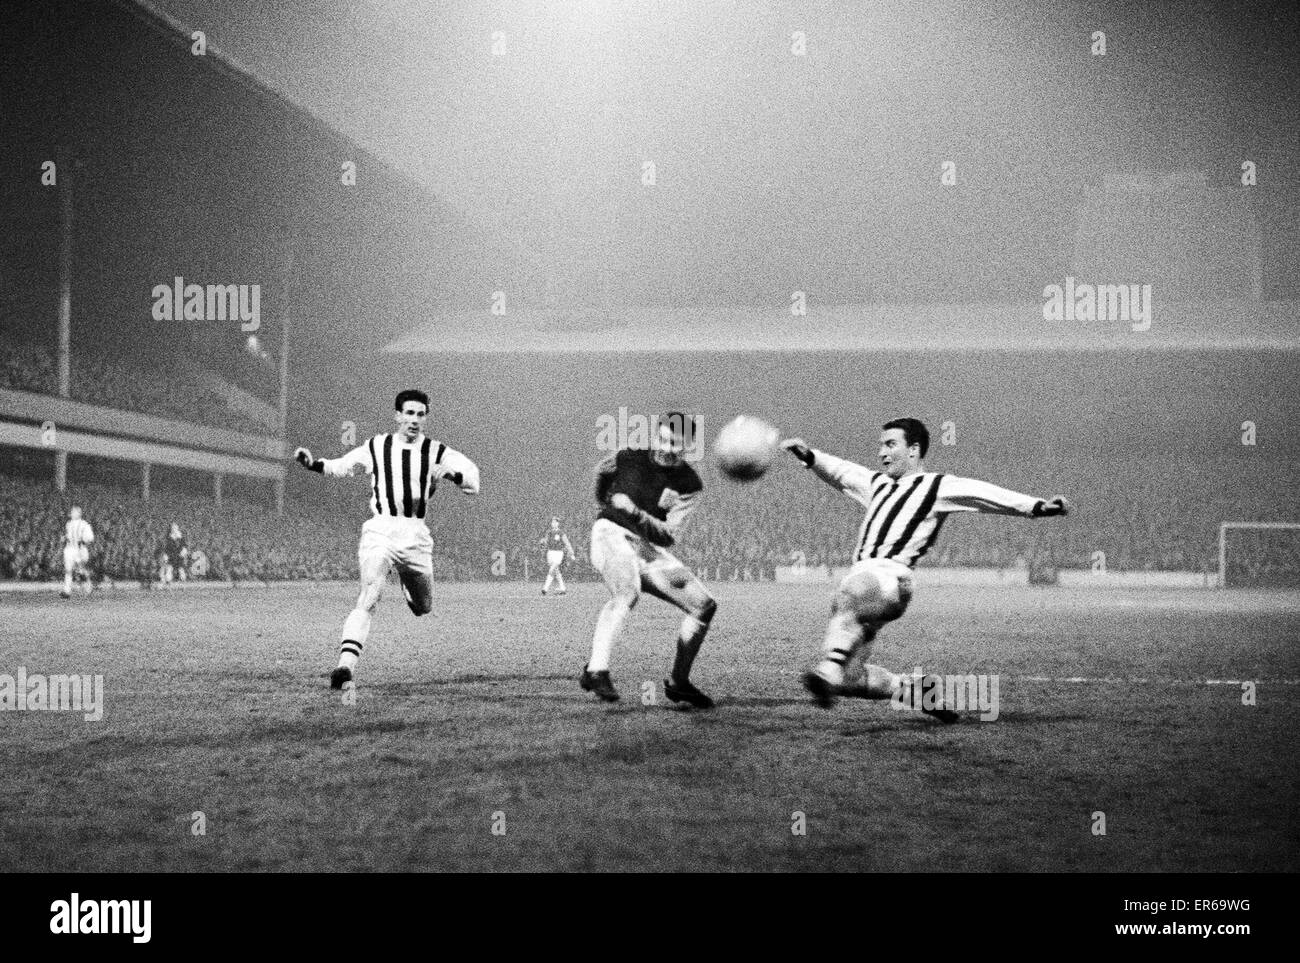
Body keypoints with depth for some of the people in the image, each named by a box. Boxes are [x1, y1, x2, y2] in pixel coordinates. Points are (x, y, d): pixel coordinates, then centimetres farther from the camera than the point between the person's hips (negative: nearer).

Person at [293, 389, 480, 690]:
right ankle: (347, 665, -29)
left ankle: (407, 580, 51)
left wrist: (451, 474, -19)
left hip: (416, 535, 2)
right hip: (379, 530, -2)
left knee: (423, 608, 16)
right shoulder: (376, 448, 8)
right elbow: (340, 467, 20)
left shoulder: (436, 452, 7)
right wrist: (312, 464, 3)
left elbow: (472, 483, 1)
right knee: (368, 600, -22)